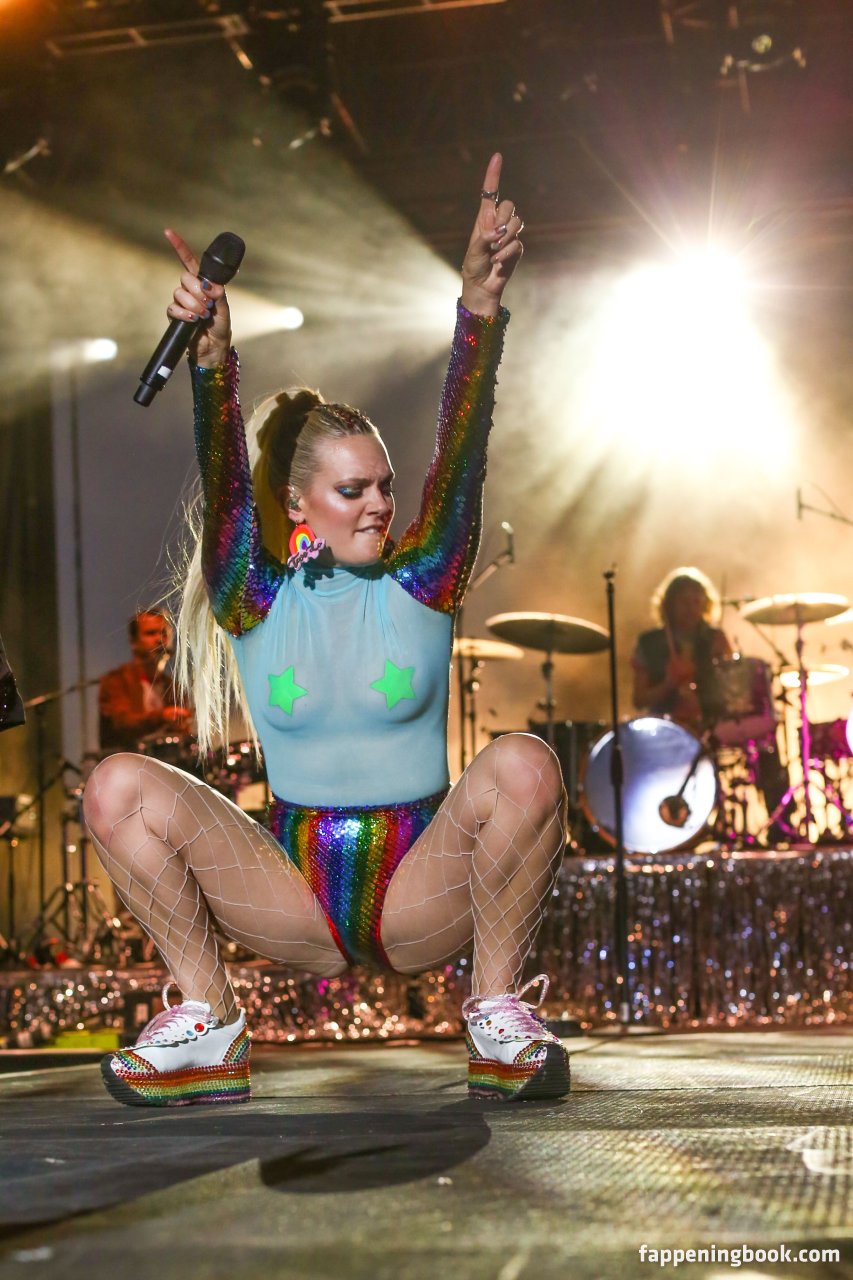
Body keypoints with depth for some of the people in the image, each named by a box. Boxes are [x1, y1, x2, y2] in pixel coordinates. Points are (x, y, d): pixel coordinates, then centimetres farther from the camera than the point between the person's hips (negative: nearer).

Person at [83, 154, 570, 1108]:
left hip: (423, 897, -1)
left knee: (524, 768, -31)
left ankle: (499, 1009, -13)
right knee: (121, 788, -19)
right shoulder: (258, 600, 1)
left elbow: (461, 452, -13)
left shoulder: (421, 583, 0)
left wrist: (481, 301, -28)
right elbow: (223, 479, -15)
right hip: (296, 903, 1)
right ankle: (206, 1023, -7)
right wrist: (211, 351, -34)